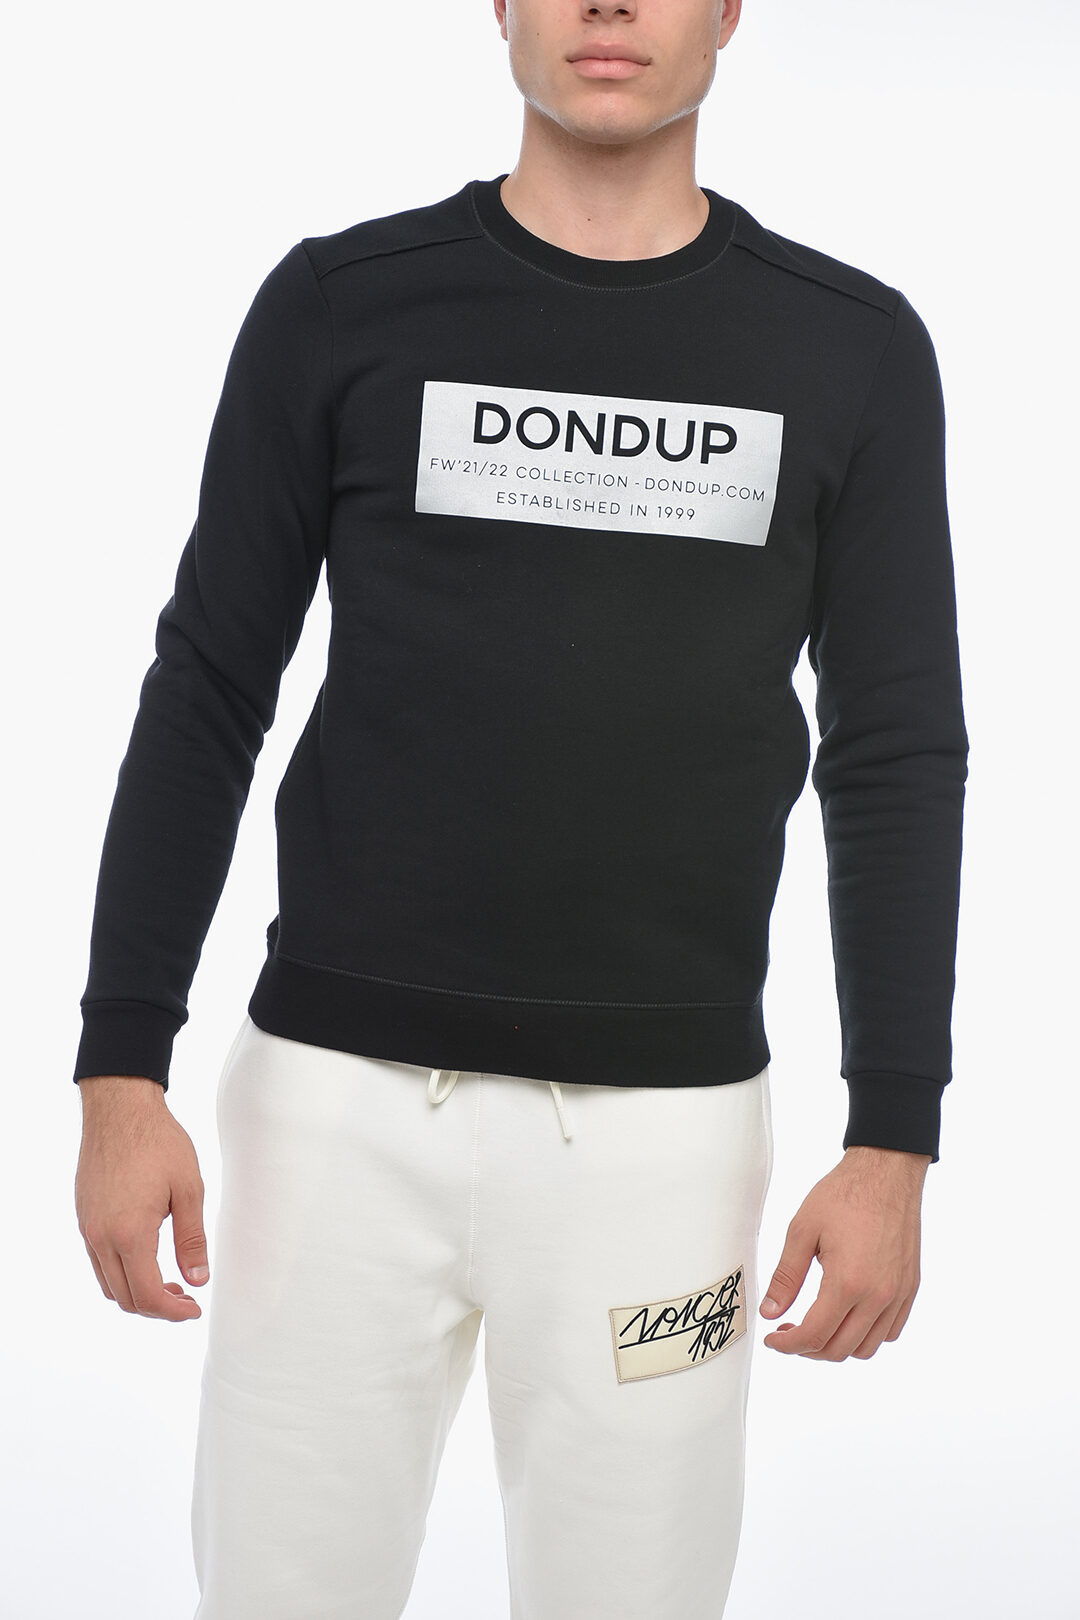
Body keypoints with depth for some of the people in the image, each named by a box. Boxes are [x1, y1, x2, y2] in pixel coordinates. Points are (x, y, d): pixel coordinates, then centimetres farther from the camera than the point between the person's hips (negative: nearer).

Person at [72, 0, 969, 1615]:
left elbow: (896, 761, 3)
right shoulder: (339, 306, 1)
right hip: (343, 1098, 0)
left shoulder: (854, 349, 2)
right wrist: (121, 1079, -4)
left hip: (663, 1120, 1)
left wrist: (894, 1145, -3)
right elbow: (206, 702, 3)